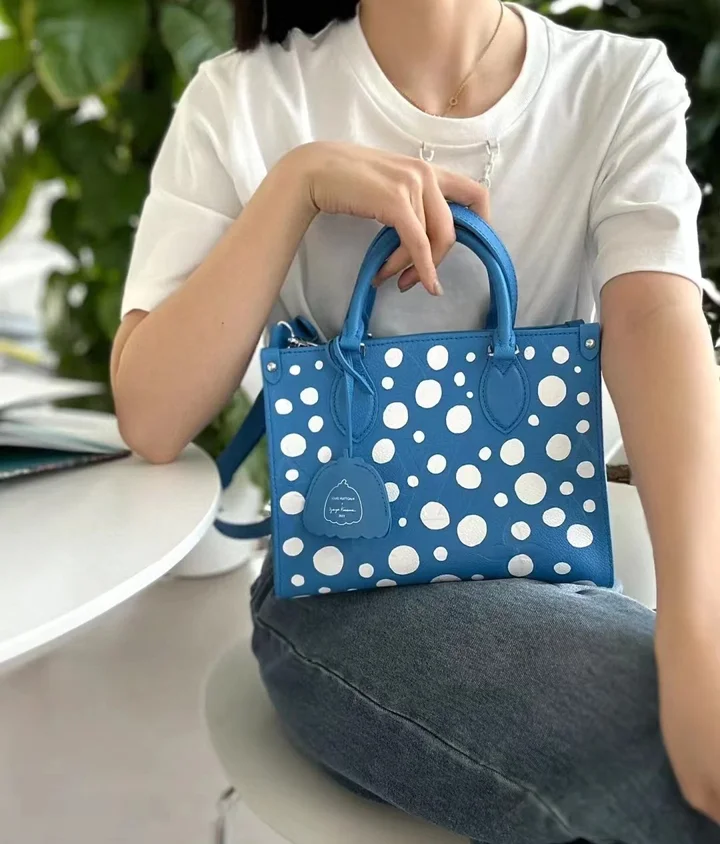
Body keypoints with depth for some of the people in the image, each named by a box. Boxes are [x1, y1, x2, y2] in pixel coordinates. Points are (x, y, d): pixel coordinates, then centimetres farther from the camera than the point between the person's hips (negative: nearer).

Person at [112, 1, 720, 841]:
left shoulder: (626, 85, -1)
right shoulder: (243, 100, -4)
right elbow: (150, 421, -10)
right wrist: (293, 182, -20)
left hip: (548, 573, 3)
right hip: (342, 587, -2)